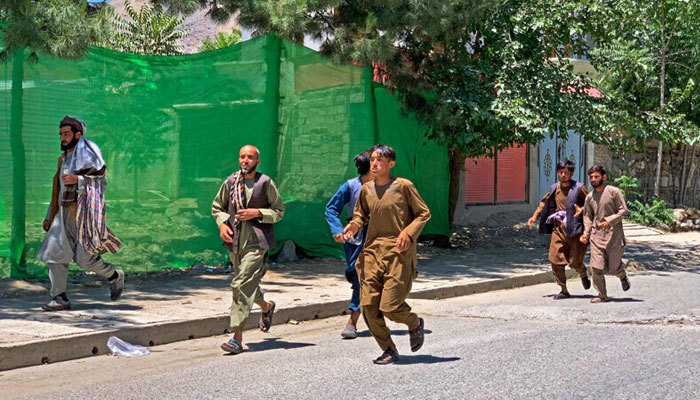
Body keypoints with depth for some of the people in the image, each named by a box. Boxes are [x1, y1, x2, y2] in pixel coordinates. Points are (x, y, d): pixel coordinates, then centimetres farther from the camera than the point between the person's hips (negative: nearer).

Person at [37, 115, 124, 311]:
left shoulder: (87, 155, -5)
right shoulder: (63, 159, 18)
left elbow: (100, 182, -13)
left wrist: (77, 180, -27)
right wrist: (49, 216, 22)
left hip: (82, 213, -7)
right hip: (64, 214, 7)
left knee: (83, 258, -8)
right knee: (54, 252, -4)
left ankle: (115, 276, 18)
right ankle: (60, 298, 0)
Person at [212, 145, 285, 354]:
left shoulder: (265, 183, -2)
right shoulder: (231, 182, 8)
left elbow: (279, 211, 2)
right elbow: (217, 206, 18)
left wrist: (257, 213, -12)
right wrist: (222, 224, 0)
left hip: (256, 242, -5)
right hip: (235, 241, 5)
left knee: (242, 285, -15)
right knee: (248, 284, 17)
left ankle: (237, 338, -15)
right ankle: (266, 306, 49)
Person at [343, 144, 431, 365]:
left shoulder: (403, 186, -4)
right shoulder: (366, 190, 9)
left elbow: (423, 213, 2)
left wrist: (408, 232, -13)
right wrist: (355, 224, 1)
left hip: (398, 252, -5)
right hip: (372, 251, 5)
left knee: (390, 307, -11)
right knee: (368, 306, -4)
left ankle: (415, 324, 23)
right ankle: (388, 349, 13)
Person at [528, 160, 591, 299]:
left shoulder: (579, 188, -3)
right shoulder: (554, 189, 10)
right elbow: (544, 203, 24)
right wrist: (535, 216, 13)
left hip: (575, 230, -4)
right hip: (559, 229, 4)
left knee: (574, 262, -4)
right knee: (555, 260, -5)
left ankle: (584, 275, 33)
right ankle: (563, 290, 8)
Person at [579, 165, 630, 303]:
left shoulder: (614, 192, -4)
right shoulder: (590, 197, 10)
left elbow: (623, 210, -7)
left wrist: (609, 221, -18)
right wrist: (586, 232, 4)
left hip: (613, 234, -4)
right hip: (596, 235, 4)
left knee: (613, 268, 0)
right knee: (596, 268, -7)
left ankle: (623, 276, 36)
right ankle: (602, 295, 6)